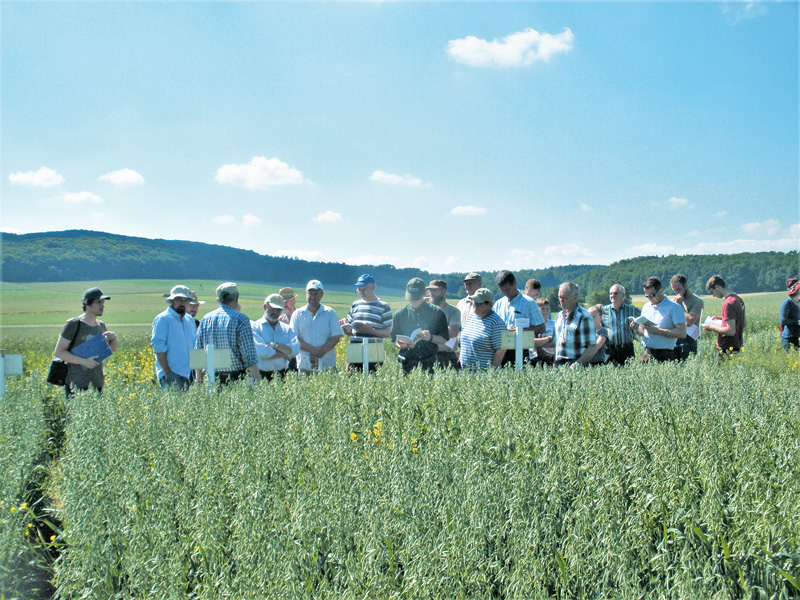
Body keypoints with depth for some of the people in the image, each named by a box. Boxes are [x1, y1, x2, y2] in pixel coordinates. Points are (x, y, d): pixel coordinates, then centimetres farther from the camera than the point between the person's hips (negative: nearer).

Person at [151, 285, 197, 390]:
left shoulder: (190, 320, 17)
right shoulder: (162, 319, -4)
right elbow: (158, 347, -10)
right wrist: (167, 373, -14)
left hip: (189, 374, 6)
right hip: (172, 374, -6)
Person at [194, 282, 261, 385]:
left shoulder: (205, 319, 8)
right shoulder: (240, 319, -7)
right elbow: (250, 357, -12)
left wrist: (199, 383, 18)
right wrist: (258, 381, -7)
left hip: (212, 380, 5)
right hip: (237, 378, -5)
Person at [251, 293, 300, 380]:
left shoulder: (287, 328, 16)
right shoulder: (255, 327, 3)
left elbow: (296, 349, 0)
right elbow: (261, 351, -12)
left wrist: (275, 346, -10)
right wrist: (285, 355, -3)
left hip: (283, 375, 3)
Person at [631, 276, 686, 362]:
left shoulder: (674, 308, -4)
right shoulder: (646, 306, 14)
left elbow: (682, 333, -13)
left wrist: (658, 331, -18)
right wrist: (636, 328, -2)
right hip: (647, 353, 5)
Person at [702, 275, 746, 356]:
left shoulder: (728, 303, -19)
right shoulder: (738, 299, 11)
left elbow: (731, 331, -23)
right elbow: (744, 323, 23)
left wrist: (712, 328, -11)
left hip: (727, 348, -10)